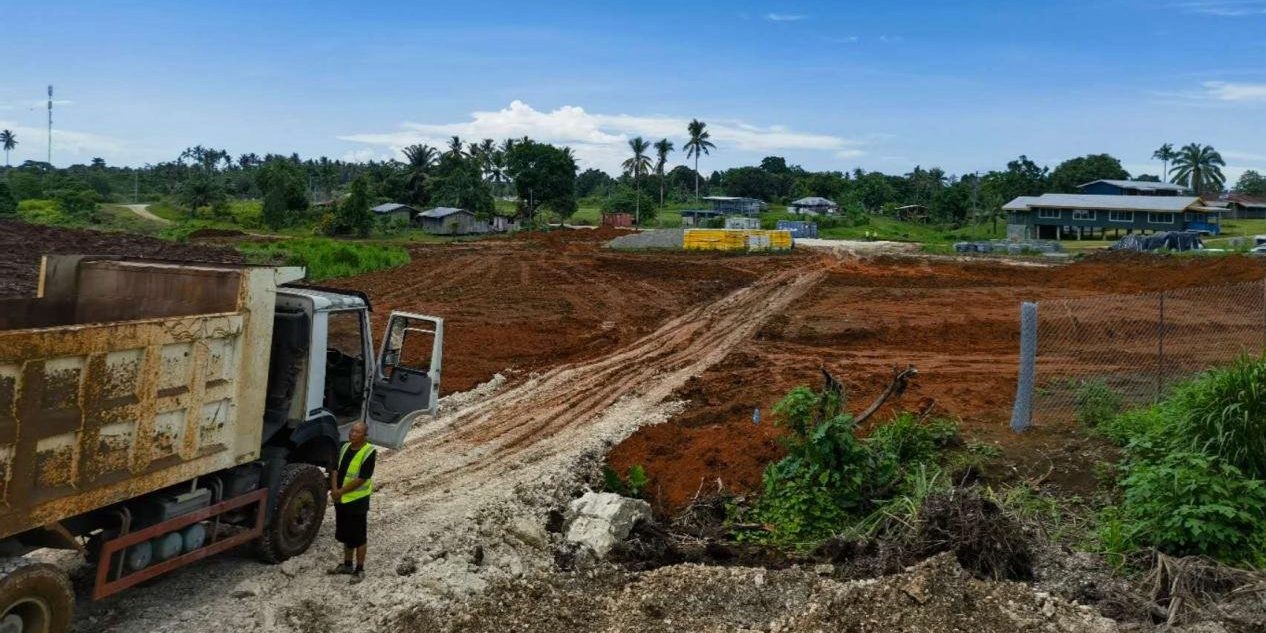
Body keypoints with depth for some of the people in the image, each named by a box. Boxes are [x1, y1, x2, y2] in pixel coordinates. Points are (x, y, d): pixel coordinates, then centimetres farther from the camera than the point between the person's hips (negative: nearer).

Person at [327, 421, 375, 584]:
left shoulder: (368, 452, -17)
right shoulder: (345, 447, 6)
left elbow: (361, 479, -20)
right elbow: (336, 469, 7)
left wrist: (341, 491, -16)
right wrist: (334, 489, -9)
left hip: (357, 501, -7)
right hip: (341, 499, 7)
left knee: (359, 537, 3)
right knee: (346, 535, 19)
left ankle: (360, 570, 14)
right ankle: (347, 565, 34)